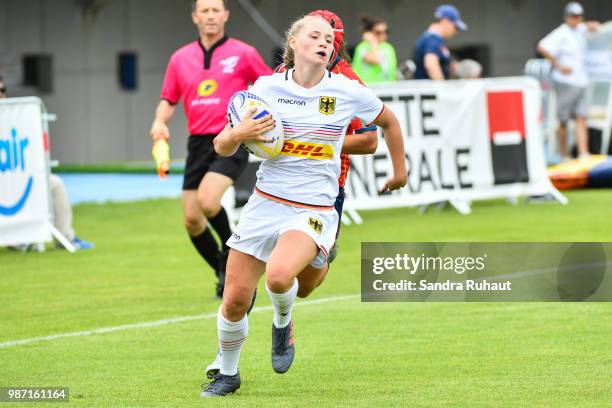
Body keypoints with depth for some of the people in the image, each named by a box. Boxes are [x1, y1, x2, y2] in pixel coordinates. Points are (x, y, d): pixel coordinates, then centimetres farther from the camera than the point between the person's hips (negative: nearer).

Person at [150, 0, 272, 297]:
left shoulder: (243, 54, -1)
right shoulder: (180, 59, 9)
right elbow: (168, 99, 15)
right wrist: (160, 122, -5)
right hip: (198, 144, 5)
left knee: (207, 201, -27)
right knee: (192, 220, 1)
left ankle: (231, 250, 1)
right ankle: (227, 277, 22)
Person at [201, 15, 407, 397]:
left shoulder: (348, 92, -2)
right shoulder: (267, 87, 0)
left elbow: (389, 122, 18)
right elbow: (222, 147, 5)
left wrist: (400, 172, 24)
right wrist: (238, 134, -17)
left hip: (315, 211, -2)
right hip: (265, 203, 2)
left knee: (279, 275, -32)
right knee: (234, 300, -1)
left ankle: (283, 323, 4)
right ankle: (228, 373, 26)